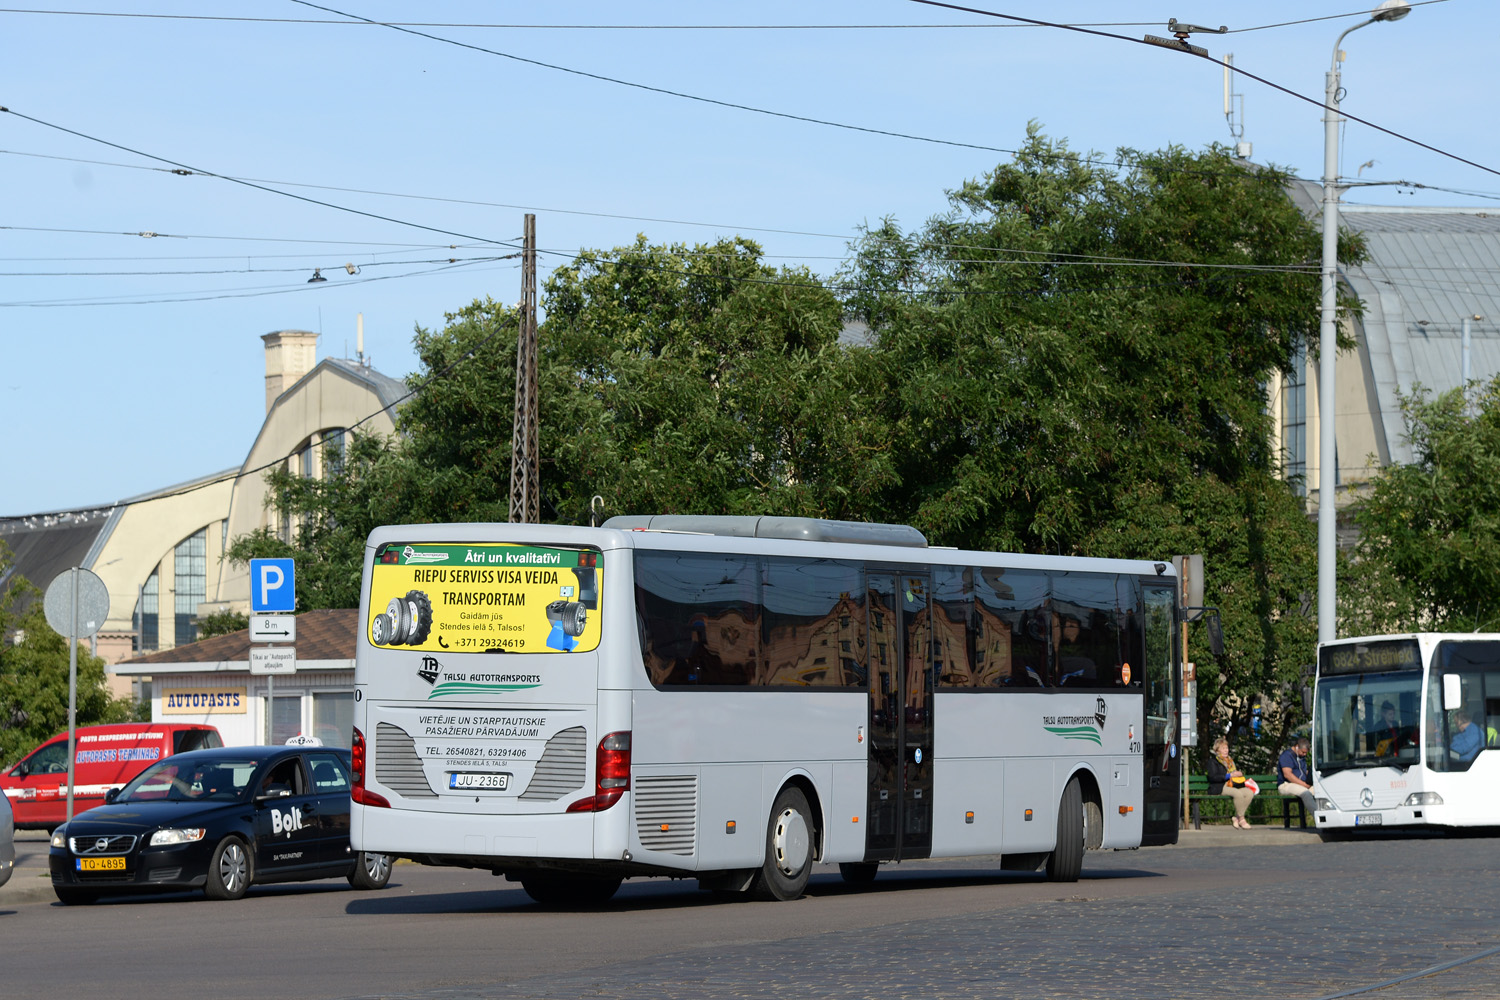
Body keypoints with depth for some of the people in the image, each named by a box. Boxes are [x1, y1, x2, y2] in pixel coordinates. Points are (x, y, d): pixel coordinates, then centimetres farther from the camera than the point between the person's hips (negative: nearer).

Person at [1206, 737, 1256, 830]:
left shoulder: (1230, 760, 25)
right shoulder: (1213, 761, 3)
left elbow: (1238, 771, 32)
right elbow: (1213, 777, -11)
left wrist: (1240, 773, 5)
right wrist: (1229, 775, -16)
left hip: (1232, 785, 7)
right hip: (1219, 787, -7)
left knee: (1250, 792, -19)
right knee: (1238, 793, -35)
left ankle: (1237, 818, -17)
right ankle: (1241, 819, -24)